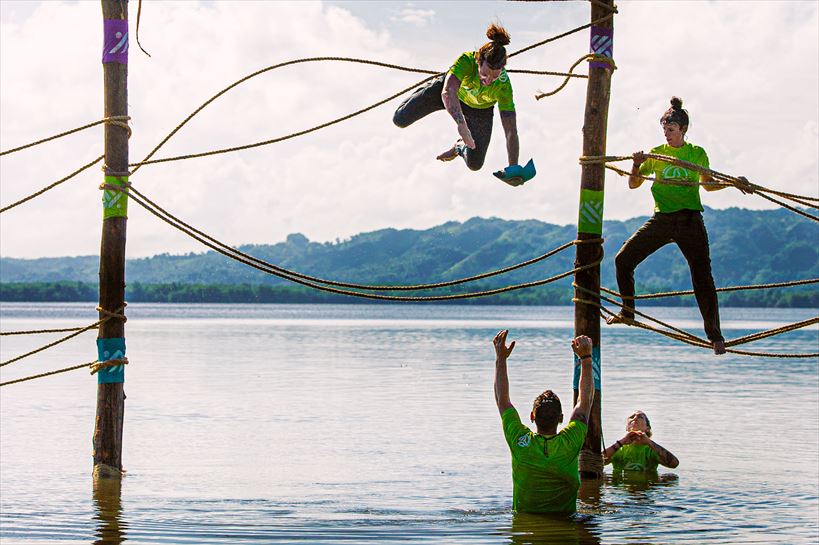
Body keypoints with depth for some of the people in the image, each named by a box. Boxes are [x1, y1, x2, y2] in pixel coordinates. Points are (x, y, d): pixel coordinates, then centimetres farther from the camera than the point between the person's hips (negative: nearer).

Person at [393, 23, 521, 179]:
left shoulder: (503, 84, -40)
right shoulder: (467, 60, -43)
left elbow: (511, 131, -37)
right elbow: (448, 92, -57)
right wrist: (460, 124, -73)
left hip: (480, 109, 0)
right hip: (454, 90, 0)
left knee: (475, 164, 0)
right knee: (400, 120, -3)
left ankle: (460, 146, 38)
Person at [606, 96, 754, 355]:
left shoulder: (698, 154, 5)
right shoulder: (655, 154, 7)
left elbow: (708, 185, 17)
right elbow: (633, 184, 9)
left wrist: (733, 183, 3)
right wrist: (636, 166, -10)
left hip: (690, 220, -2)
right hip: (661, 220, 2)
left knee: (702, 277, -8)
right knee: (623, 260, -5)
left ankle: (715, 335, 1)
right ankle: (628, 312, 14)